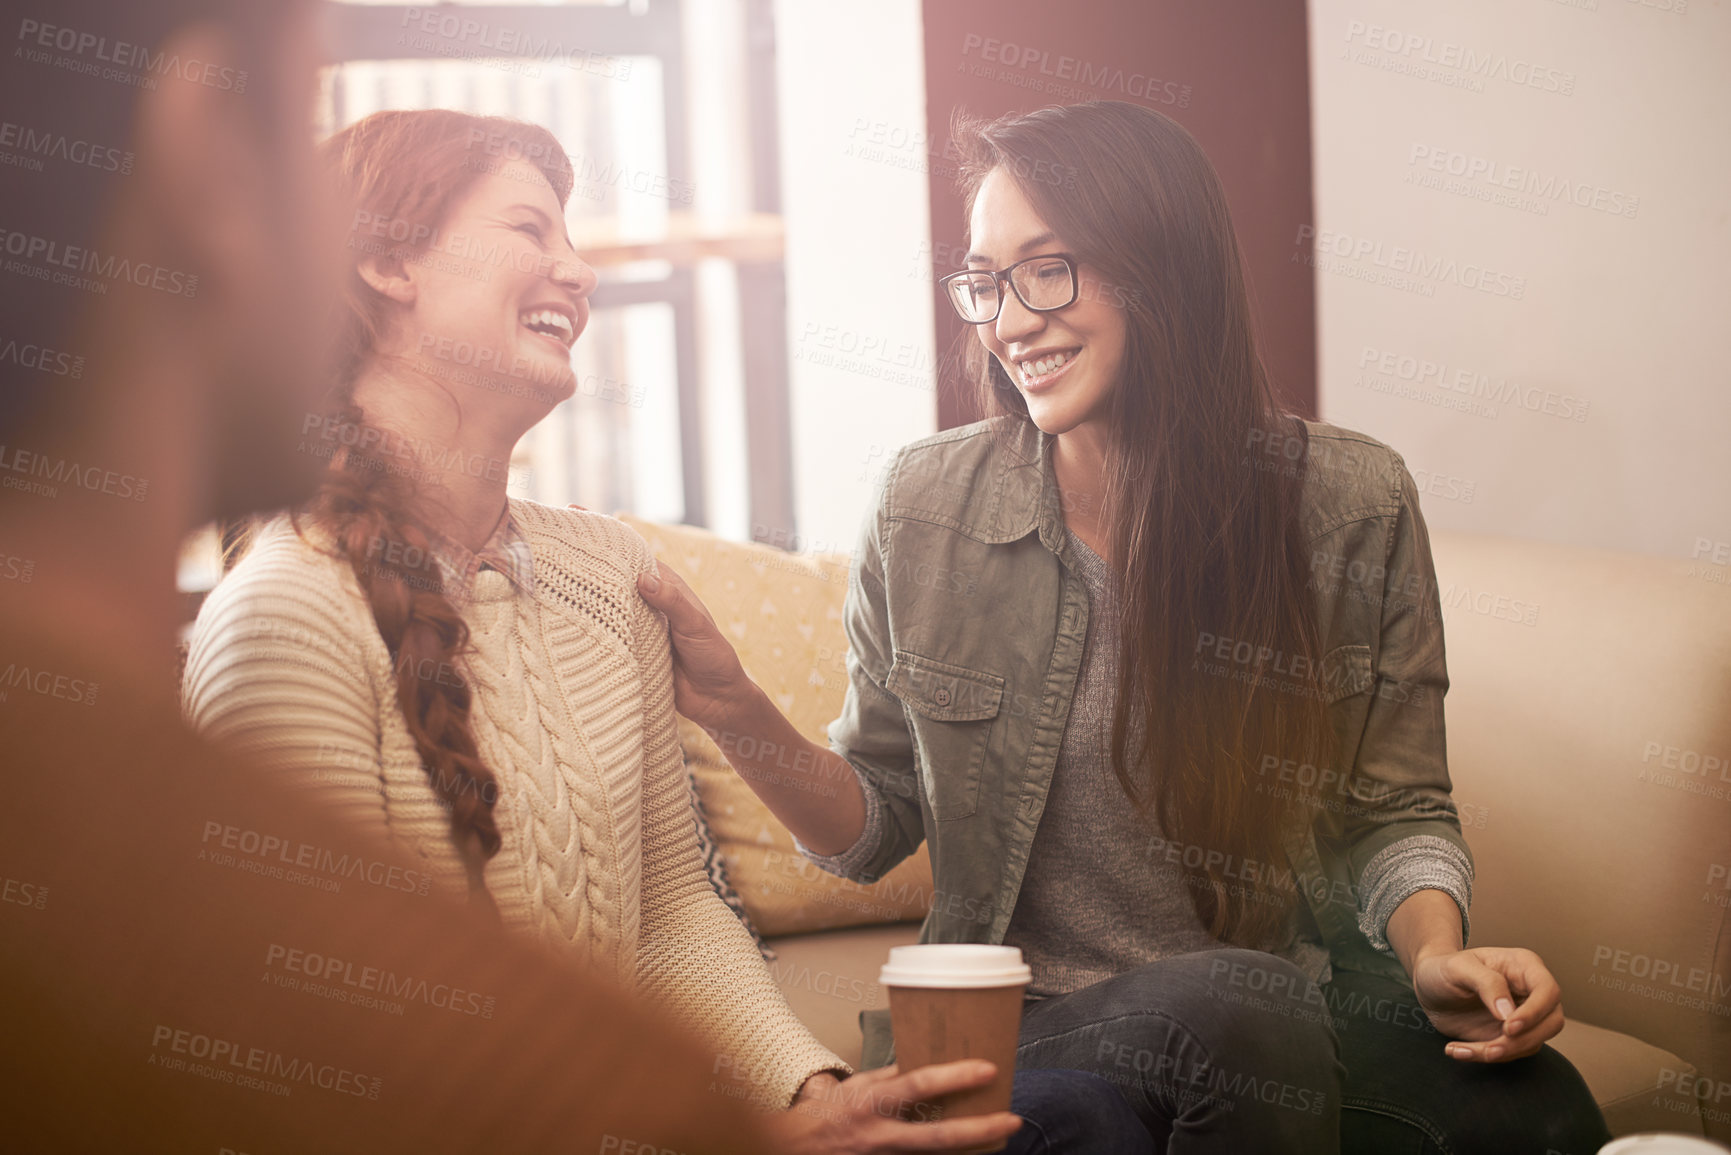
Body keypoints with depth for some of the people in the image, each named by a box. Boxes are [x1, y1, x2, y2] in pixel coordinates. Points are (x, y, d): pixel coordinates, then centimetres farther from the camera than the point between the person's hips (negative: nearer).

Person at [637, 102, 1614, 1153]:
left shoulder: (1353, 503, -4)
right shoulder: (924, 508, -2)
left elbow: (1397, 811, 4)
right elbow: (875, 828, 6)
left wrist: (1435, 949, -16)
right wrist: (742, 716, -11)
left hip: (1301, 1001, 2)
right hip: (1030, 1019, -1)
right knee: (1235, 1008, -35)